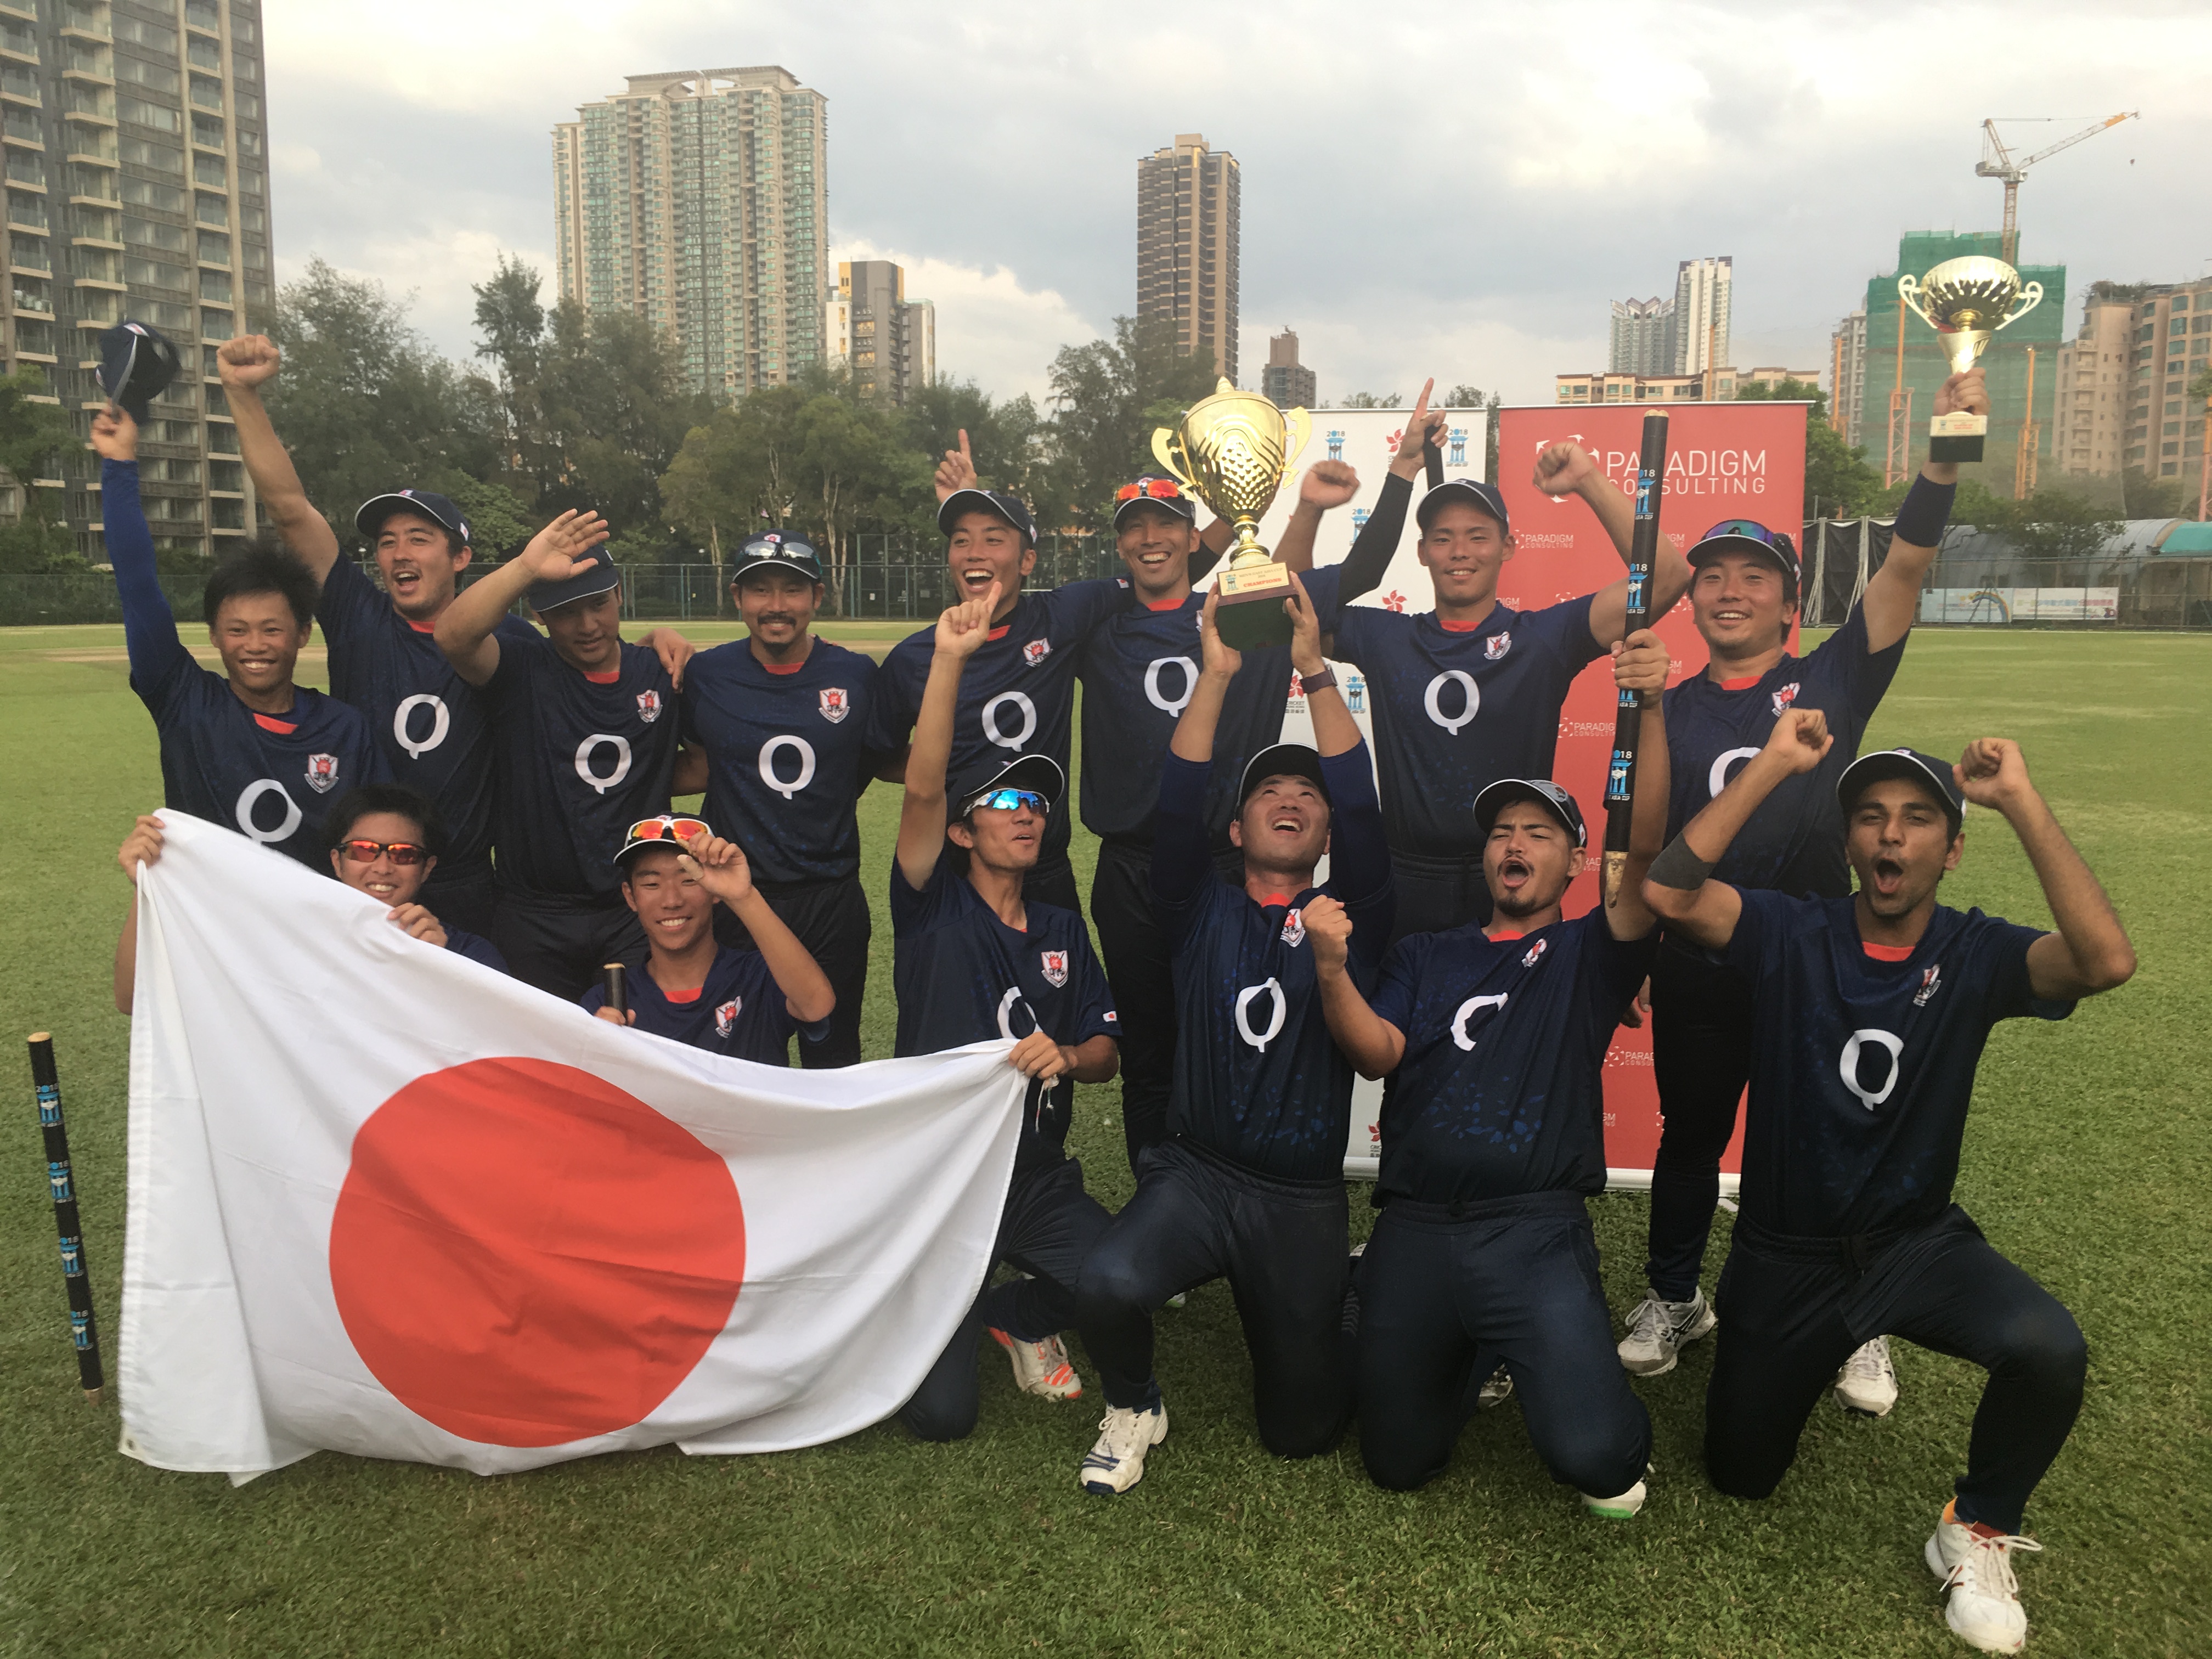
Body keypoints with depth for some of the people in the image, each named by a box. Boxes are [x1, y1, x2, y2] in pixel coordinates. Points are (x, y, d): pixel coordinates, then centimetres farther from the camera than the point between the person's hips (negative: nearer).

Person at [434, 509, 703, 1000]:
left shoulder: (661, 675, 5)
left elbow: (706, 765, 16)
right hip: (534, 920, -1)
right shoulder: (520, 669, -3)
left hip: (639, 916, 1)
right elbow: (453, 635, -25)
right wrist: (525, 568, -35)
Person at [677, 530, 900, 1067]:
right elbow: (697, 764, 14)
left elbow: (887, 764, 10)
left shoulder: (857, 675, -1)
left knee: (834, 1063, 13)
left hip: (832, 901, 0)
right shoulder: (703, 675, -1)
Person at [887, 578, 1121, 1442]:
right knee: (940, 1412, -9)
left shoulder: (1062, 930, 9)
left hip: (1038, 1179, 4)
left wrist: (1068, 1056, -16)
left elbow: (1104, 1050, 8)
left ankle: (1017, 1315, 15)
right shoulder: (934, 909, -5)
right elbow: (922, 787, -21)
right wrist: (949, 659, -30)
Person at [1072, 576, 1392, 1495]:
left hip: (1303, 1199, 1)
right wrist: (1217, 673, -19)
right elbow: (1178, 804, -12)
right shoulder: (1203, 910, 4)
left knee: (1299, 1428, 4)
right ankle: (1134, 1407, 3)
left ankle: (1328, 1312, 39)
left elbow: (1364, 809, -12)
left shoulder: (1349, 919, 3)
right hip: (1195, 1174, 0)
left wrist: (1314, 670, -19)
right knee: (1108, 1285, -32)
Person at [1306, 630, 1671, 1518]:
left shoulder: (1588, 952, 9)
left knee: (1594, 1456, -21)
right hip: (1414, 1233, 3)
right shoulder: (1426, 955, 17)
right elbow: (1378, 1051, 0)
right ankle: (1472, 1352, 38)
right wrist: (1332, 967, -20)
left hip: (1534, 1234, -3)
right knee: (1398, 1462, 9)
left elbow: (1647, 852, -10)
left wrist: (1652, 711, -23)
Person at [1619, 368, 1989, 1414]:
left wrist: (1945, 451, -24)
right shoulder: (1668, 713, 5)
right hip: (1696, 964, 1)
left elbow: (1904, 570, -12)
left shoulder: (1831, 680, 0)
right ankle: (1673, 1300, 34)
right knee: (1690, 1135, 14)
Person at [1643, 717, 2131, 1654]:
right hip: (1784, 1257, 0)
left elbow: (2108, 961, -29)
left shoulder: (1976, 955, -9)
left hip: (1919, 1243, 0)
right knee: (1740, 1477, 10)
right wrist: (1775, 764, -28)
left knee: (2050, 1350, -31)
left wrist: (2021, 801, -28)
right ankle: (1822, 1351, 41)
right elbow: (1666, 892, -29)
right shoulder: (1790, 935, -11)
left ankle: (1979, 1530, -1)